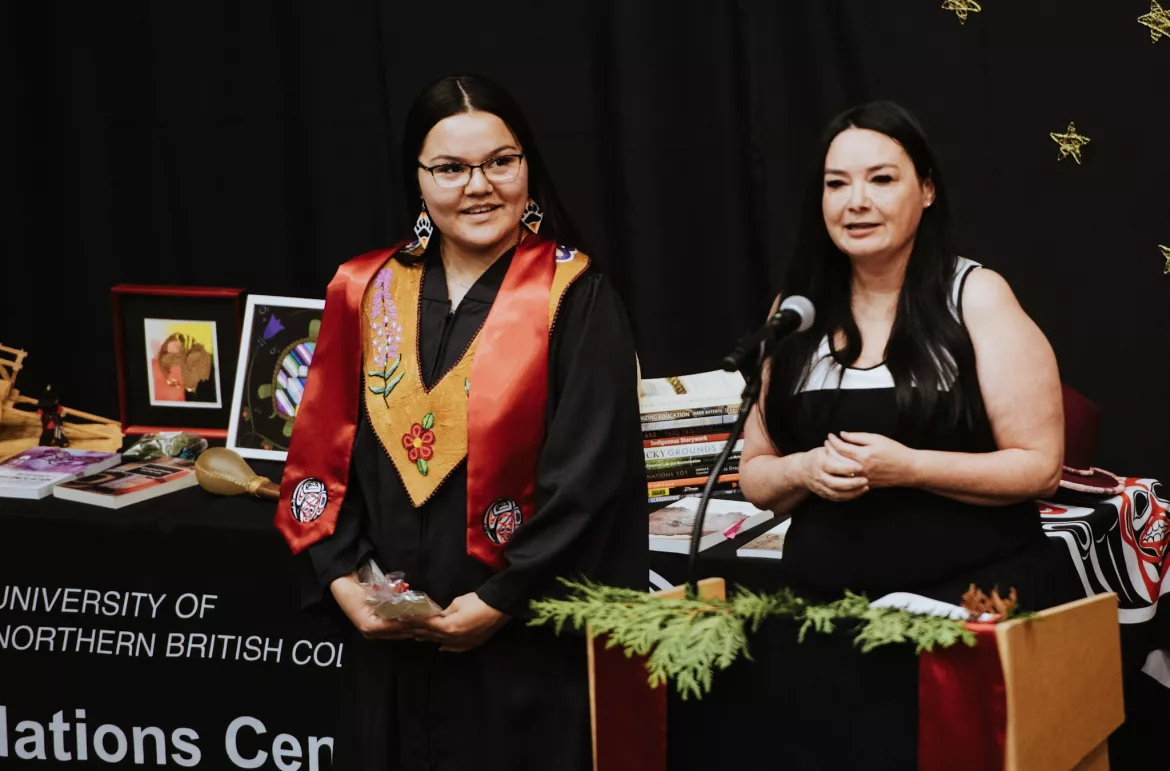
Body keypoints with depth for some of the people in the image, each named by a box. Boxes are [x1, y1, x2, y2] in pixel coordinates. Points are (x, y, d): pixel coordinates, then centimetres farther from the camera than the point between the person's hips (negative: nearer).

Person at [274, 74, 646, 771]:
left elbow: (588, 474, -11)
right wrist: (343, 579, -5)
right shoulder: (366, 292, 6)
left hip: (527, 646, -3)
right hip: (387, 642, 4)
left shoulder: (576, 299, -6)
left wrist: (501, 601, -14)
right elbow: (324, 451, 7)